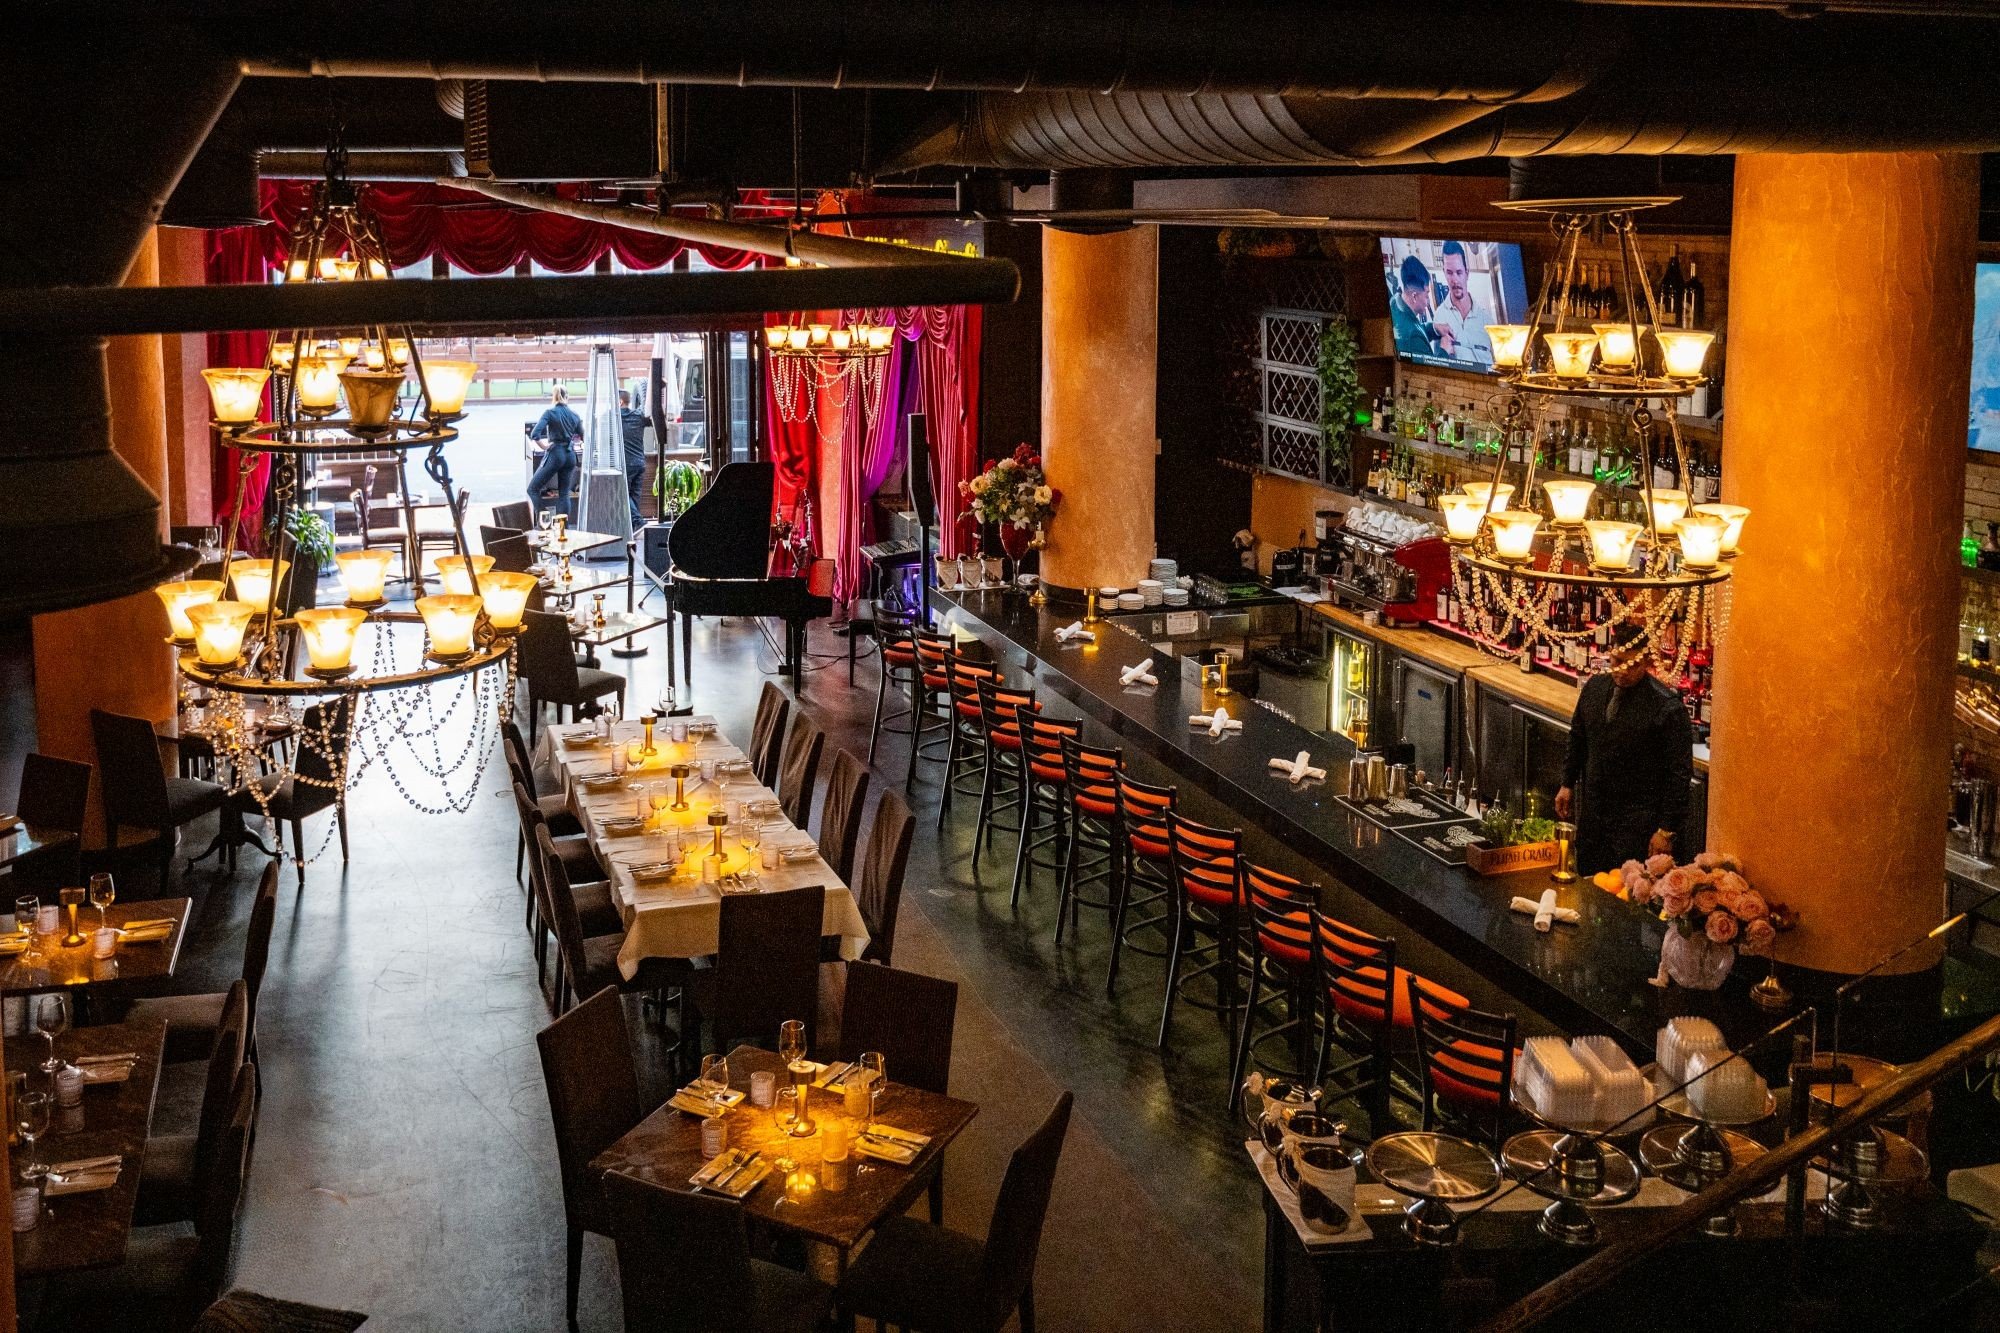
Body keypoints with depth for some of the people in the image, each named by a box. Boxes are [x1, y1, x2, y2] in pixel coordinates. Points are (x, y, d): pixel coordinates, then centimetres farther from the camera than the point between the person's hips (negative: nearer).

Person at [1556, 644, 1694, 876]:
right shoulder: (1594, 687, 2)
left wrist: (1666, 830, -15)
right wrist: (1568, 783, 16)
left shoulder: (1667, 706, -17)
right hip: (1591, 811, 6)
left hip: (1637, 821, -5)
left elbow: (1679, 772, -14)